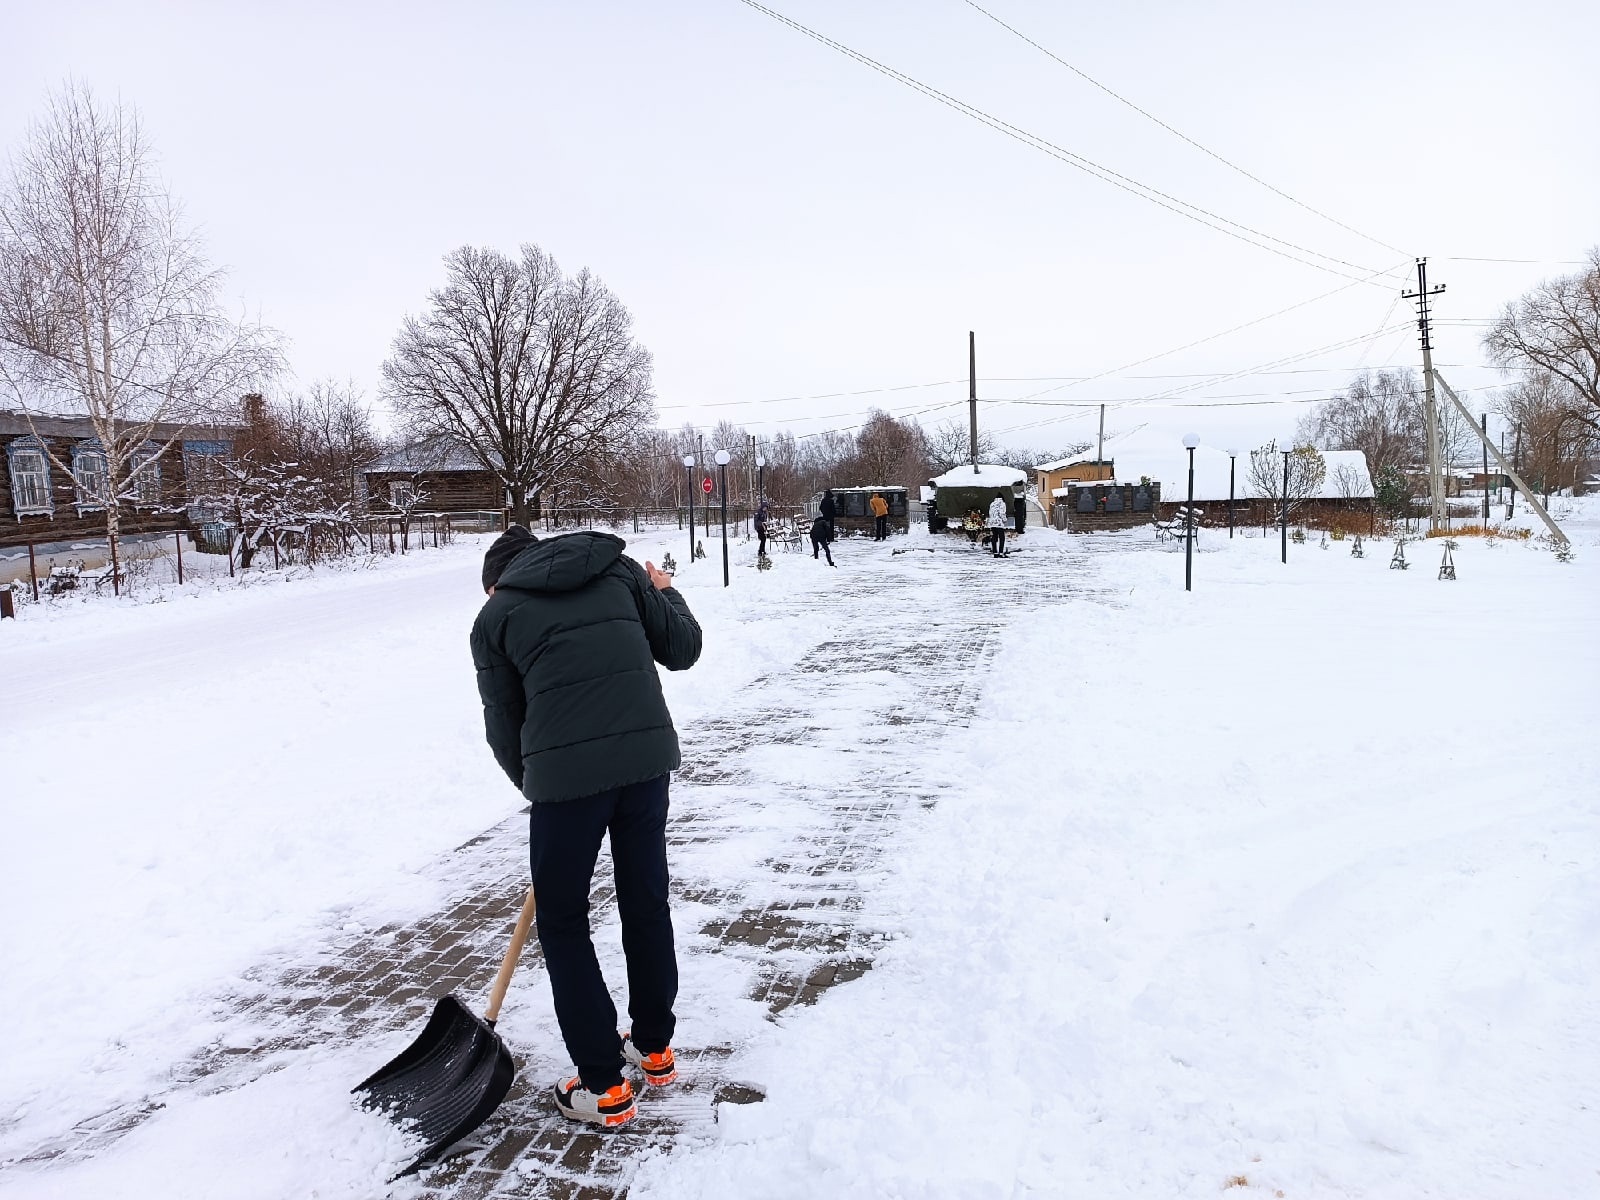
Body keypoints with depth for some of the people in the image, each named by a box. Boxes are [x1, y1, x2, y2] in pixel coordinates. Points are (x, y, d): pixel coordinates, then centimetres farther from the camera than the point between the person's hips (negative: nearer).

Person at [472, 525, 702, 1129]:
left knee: (562, 922, 14)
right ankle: (654, 1045, 38)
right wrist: (665, 592, 31)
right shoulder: (618, 569, 15)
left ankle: (603, 1085, 20)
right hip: (647, 753, 4)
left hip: (566, 770, -4)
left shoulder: (494, 616, 9)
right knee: (647, 903, 20)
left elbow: (504, 724, 10)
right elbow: (683, 648, 12)